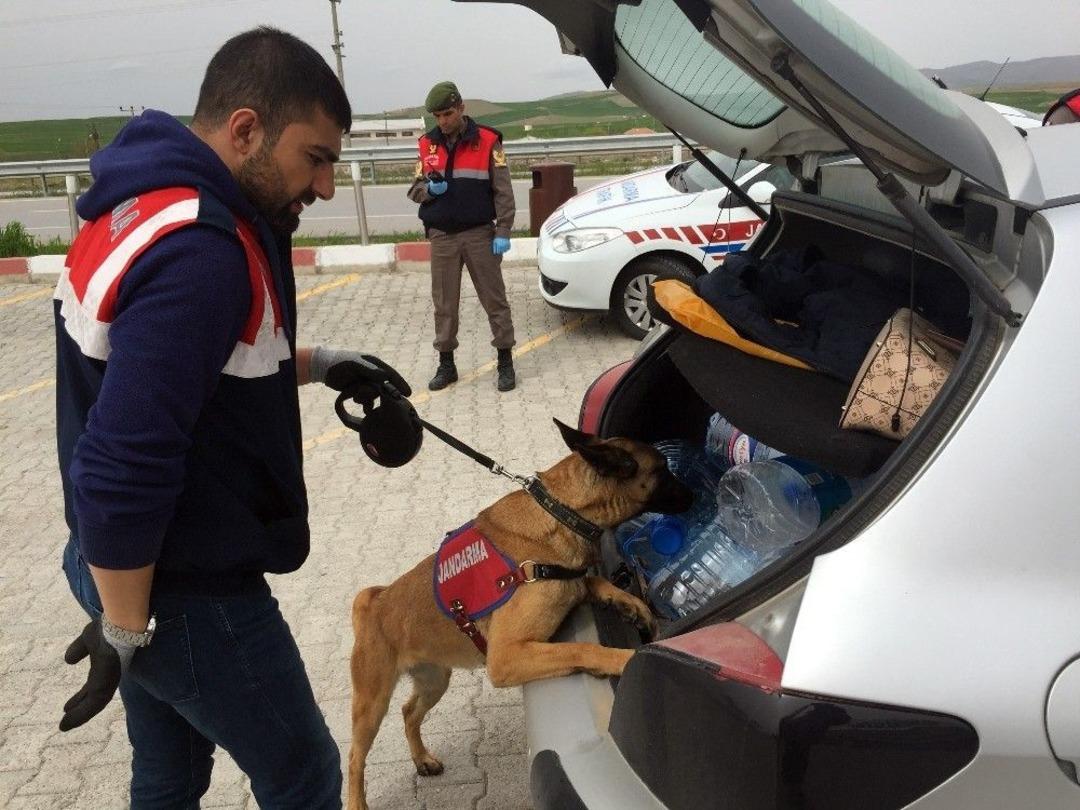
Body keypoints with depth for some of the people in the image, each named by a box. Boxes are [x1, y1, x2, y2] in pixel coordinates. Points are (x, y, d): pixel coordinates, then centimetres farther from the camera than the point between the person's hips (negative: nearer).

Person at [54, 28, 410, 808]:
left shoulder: (147, 204, 4)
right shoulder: (198, 254, -29)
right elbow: (123, 468, -32)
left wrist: (316, 364, 11)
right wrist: (125, 631, -19)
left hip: (118, 561, 10)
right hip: (186, 590, -9)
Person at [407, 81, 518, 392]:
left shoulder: (487, 141, -5)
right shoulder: (427, 144, 5)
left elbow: (502, 191, -5)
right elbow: (414, 189, 10)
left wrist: (502, 232, -11)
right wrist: (429, 189, -13)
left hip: (480, 234, -3)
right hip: (441, 237, 3)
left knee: (494, 299, 2)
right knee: (444, 304, 8)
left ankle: (505, 362, 11)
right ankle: (446, 365, 18)